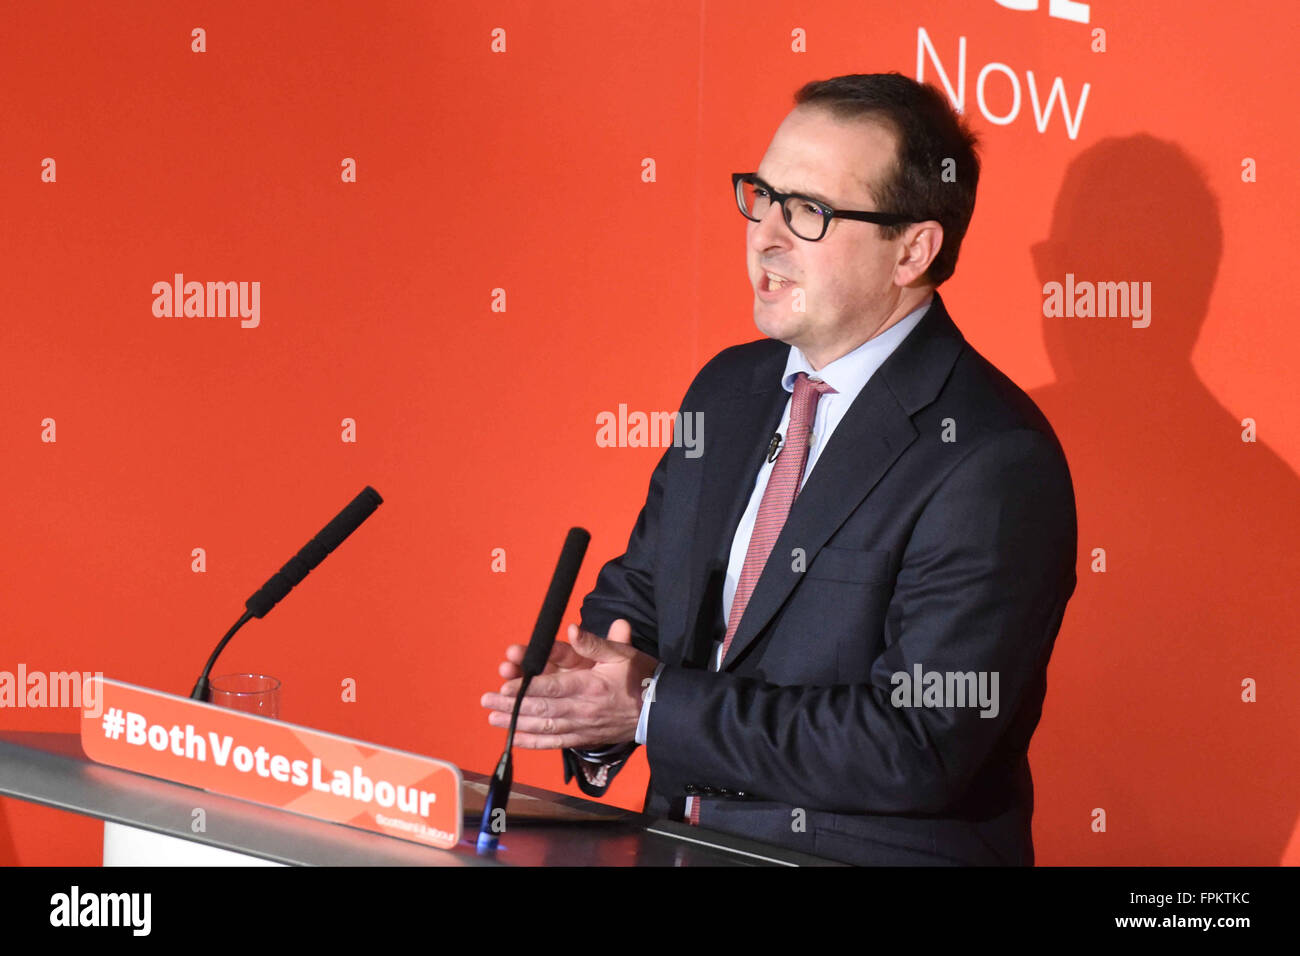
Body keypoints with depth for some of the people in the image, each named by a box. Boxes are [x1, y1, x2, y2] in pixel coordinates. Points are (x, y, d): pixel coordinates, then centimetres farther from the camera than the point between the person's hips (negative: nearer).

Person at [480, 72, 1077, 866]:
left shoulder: (995, 465, -14)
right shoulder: (729, 389, 10)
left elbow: (919, 746, -20)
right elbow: (636, 593, 17)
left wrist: (655, 708, -17)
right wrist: (586, 689, -6)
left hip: (870, 858, -5)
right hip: (685, 851, 5)